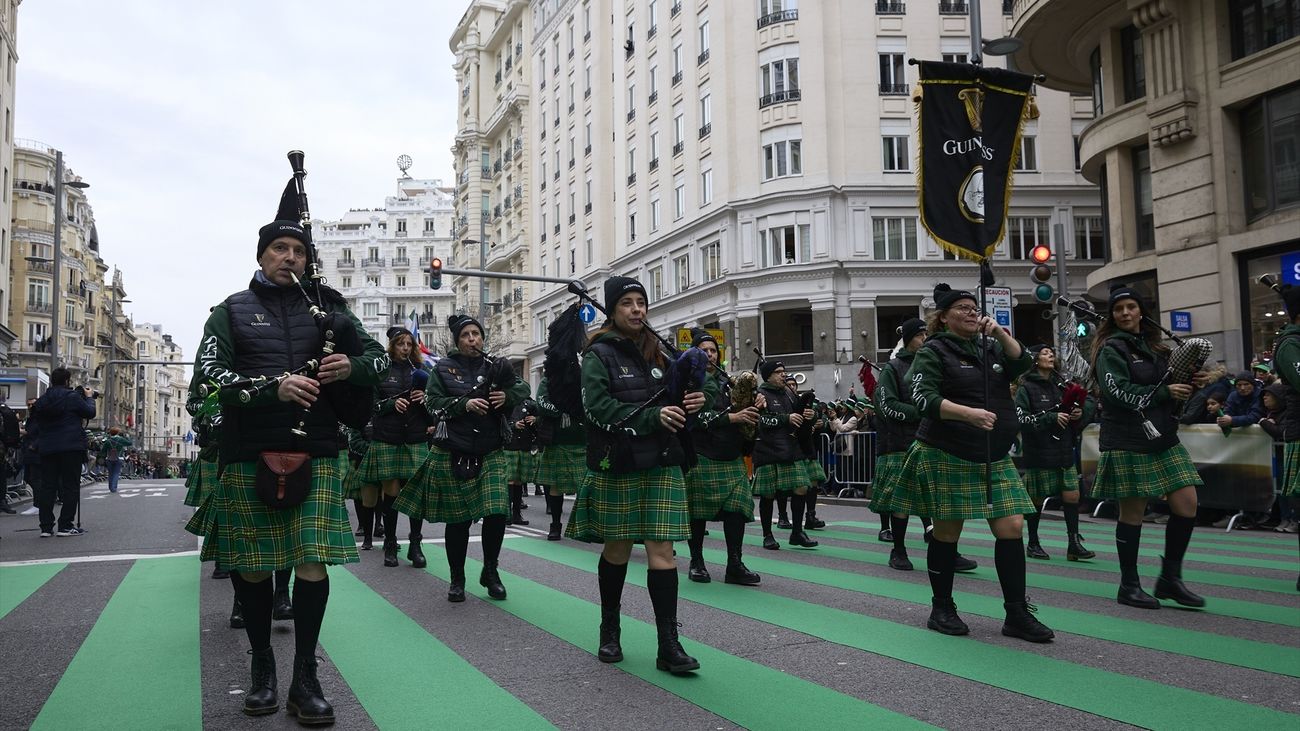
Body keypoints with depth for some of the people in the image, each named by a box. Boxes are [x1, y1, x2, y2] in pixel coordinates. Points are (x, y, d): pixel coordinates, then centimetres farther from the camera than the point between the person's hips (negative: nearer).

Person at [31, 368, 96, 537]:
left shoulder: (42, 400, 10)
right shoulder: (72, 397, -8)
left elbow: (37, 419, 19)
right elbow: (90, 413, -1)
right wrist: (89, 398, 15)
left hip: (47, 449, 6)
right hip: (71, 447, -6)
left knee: (47, 486, 7)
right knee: (70, 486, 0)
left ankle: (46, 526, 6)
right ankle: (65, 525, -3)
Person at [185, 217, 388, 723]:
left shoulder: (327, 307, 13)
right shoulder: (232, 311, 9)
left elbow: (379, 356, 12)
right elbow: (208, 368, -6)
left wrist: (352, 366, -12)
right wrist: (273, 387, -21)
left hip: (314, 452, 0)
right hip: (249, 454, 0)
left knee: (313, 562, -5)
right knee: (250, 565, 6)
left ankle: (305, 679, 7)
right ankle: (262, 667, 25)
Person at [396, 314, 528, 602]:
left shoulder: (496, 367, 9)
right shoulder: (444, 368, 3)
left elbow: (523, 389, 12)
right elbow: (432, 402, -5)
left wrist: (507, 397, -10)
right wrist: (464, 404, -19)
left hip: (490, 453, 2)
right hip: (452, 454, -1)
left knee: (497, 512, -10)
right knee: (458, 519, 4)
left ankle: (490, 571, 14)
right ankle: (457, 579, 21)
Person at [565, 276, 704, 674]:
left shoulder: (657, 352, 12)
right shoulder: (599, 354, -4)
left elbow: (671, 399, 19)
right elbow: (599, 408, -17)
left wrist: (692, 403, -4)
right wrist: (652, 416, -24)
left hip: (661, 465, 3)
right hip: (616, 467, -3)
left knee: (661, 552, -3)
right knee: (617, 550, 10)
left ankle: (669, 646, -2)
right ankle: (610, 630, 30)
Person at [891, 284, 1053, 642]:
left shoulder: (989, 347, 15)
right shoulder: (933, 352, -4)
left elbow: (1021, 364, 3)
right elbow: (924, 398, -17)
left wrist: (1000, 333, -9)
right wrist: (969, 413, -29)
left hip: (995, 458, 6)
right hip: (946, 457, -6)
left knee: (1012, 528, -2)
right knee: (947, 533, 3)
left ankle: (1017, 614, 5)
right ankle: (942, 609, 18)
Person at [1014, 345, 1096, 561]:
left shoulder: (1060, 385, 12)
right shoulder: (1026, 389, -5)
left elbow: (1089, 405, 17)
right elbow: (1021, 418, -17)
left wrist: (1080, 412, -5)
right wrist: (1052, 417, -20)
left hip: (1064, 451, 5)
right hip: (1039, 452, -5)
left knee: (1072, 495, -2)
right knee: (1037, 499, 4)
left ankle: (1074, 544, 4)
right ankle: (1033, 544, 19)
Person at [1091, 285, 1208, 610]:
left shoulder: (1155, 345, 17)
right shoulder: (1111, 349, -5)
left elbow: (1170, 386, 24)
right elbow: (1119, 393, -18)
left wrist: (1191, 385, 4)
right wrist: (1164, 392, -15)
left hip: (1163, 438, 7)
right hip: (1127, 442, -7)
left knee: (1187, 504, 1)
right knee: (1132, 512, -1)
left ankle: (1170, 577, 15)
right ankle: (1129, 586, 11)